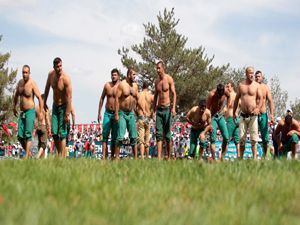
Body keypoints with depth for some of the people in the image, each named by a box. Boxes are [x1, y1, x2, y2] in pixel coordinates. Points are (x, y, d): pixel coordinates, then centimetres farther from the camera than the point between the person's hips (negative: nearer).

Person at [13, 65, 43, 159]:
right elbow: (16, 95, 26)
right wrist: (14, 107, 23)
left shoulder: (32, 84, -11)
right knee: (20, 136, 3)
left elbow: (40, 98, -13)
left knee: (28, 135, -11)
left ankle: (26, 156, -12)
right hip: (22, 112, 7)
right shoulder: (20, 82, 9)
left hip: (30, 112, -6)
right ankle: (28, 152, 18)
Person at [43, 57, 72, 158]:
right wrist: (45, 102, 23)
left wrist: (67, 114, -25)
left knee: (62, 134, -8)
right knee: (54, 132, 3)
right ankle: (59, 153, 17)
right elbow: (47, 87, 17)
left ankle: (61, 157, -5)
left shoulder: (66, 78, -22)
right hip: (55, 106, 6)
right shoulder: (51, 74, -3)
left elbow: (69, 97, -23)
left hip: (63, 107, -6)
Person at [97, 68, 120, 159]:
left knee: (114, 137, 2)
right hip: (107, 113, 2)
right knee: (105, 135, -6)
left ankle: (112, 156, 8)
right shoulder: (107, 85, 5)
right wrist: (99, 112, 10)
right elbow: (102, 99, 13)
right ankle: (104, 156, -9)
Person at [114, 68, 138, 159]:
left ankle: (136, 157, 9)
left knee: (134, 137, 5)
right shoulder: (122, 85, -9)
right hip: (122, 113, -5)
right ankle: (116, 157, -5)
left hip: (131, 114, 5)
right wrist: (116, 114, -17)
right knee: (120, 137, -10)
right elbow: (117, 99, -12)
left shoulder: (135, 85, 8)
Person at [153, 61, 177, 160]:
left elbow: (174, 94, -6)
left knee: (167, 134, 1)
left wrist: (173, 108, -16)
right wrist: (154, 110, 15)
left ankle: (168, 156, 13)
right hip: (159, 109, 4)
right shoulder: (156, 81, 10)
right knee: (159, 134, -5)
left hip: (167, 108, -4)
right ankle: (159, 156, -10)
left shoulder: (169, 79, -5)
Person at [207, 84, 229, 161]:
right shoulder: (211, 94, -23)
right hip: (213, 116, -4)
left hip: (221, 116, 4)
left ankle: (222, 158, 1)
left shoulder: (226, 92, -11)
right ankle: (213, 158, -15)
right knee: (213, 138, -14)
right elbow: (208, 108, -18)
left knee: (226, 137, -6)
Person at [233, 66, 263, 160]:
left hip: (253, 115, -3)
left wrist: (258, 108, -19)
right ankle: (241, 158, 11)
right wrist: (234, 112, 20)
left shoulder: (256, 85, 1)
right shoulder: (241, 85, 8)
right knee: (241, 138, 4)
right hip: (243, 115, 3)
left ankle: (255, 158, -5)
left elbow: (260, 98, 0)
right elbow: (237, 98, 18)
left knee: (254, 138, -6)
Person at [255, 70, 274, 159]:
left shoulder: (265, 88, 4)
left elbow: (270, 101, 0)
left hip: (263, 115, 1)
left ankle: (264, 156, 15)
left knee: (265, 138, 3)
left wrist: (271, 114, -10)